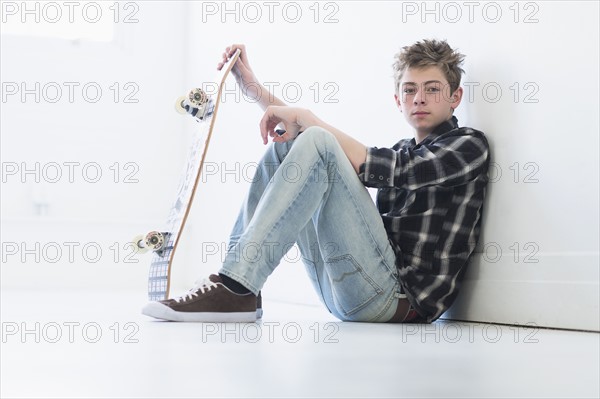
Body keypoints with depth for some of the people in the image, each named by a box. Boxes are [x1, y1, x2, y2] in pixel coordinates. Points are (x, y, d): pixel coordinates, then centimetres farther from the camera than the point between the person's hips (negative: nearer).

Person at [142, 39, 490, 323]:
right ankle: (232, 283, -5)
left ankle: (236, 290, -27)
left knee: (317, 144, -20)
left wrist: (304, 117, -5)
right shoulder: (402, 152, 26)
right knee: (285, 144, 9)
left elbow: (375, 168, -13)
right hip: (341, 293, 7)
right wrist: (253, 86, 18)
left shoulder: (470, 145, 3)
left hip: (400, 296, -7)